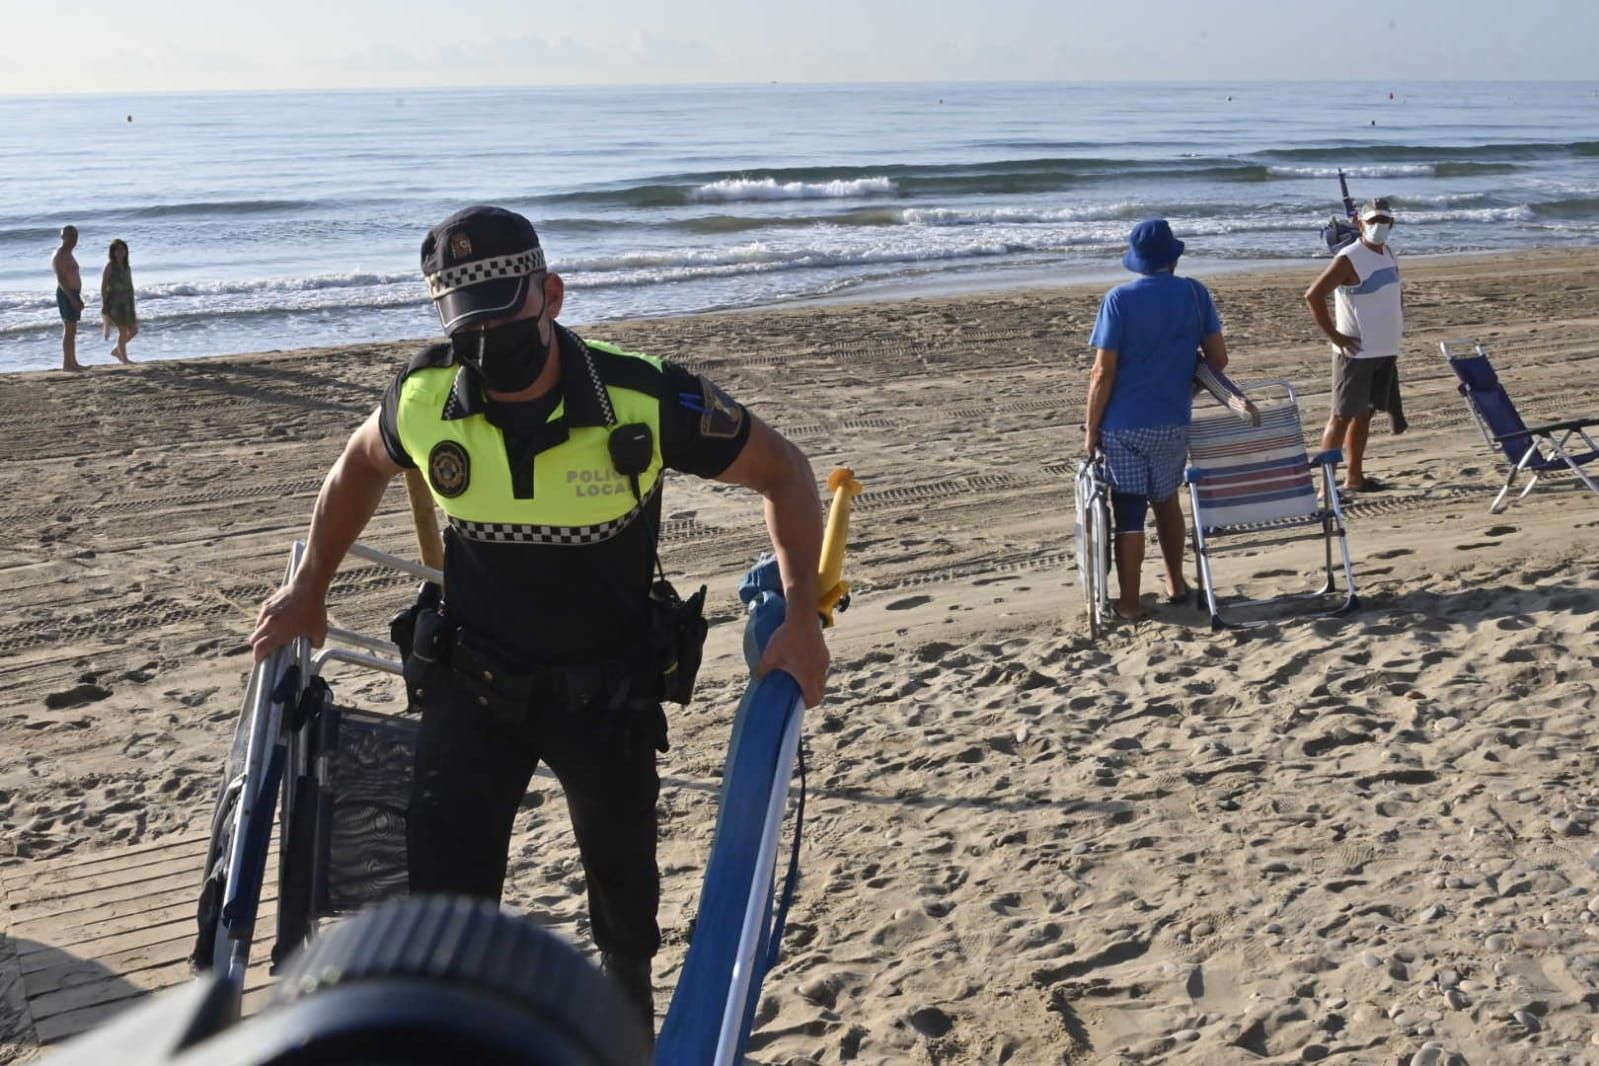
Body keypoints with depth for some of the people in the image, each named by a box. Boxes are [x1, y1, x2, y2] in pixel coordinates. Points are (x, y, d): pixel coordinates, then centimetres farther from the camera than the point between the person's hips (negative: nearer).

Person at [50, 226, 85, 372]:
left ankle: (72, 362, 17)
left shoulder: (68, 255, 19)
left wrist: (78, 298, 23)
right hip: (66, 294, -10)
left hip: (73, 295, 10)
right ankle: (67, 364, -12)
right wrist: (72, 297, -27)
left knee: (72, 330, 12)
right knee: (69, 330, -11)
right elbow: (60, 279, -20)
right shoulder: (59, 255, -12)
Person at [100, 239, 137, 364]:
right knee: (123, 331, -8)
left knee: (134, 330, 7)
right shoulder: (110, 266, -7)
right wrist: (104, 306, -15)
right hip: (114, 303, -7)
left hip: (126, 302, 7)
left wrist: (132, 306, 15)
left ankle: (117, 350, 24)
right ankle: (124, 359, -1)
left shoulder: (127, 268, 12)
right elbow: (103, 287, -9)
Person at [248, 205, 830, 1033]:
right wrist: (307, 590, 10)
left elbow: (782, 473, -11)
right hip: (473, 683, 1)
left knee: (625, 894, 19)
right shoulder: (423, 399, -16)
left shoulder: (646, 399, -24)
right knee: (443, 898, -10)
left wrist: (801, 617, -19)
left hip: (607, 692, -1)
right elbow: (360, 468, 9)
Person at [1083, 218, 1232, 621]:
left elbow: (1104, 372, -11)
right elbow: (1218, 359, 3)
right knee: (1166, 499, 23)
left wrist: (1091, 428, -4)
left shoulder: (1119, 300, -9)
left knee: (1129, 512, 3)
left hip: (1124, 425, -3)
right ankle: (1176, 583, 31)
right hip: (1174, 422, 3)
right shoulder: (1194, 293, 0)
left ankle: (1129, 603, 7)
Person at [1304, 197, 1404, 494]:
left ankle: (1354, 476, 20)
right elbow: (1313, 295, -20)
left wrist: (1397, 320, 13)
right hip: (1356, 353, -8)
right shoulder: (1349, 259, -14)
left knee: (1364, 413, 13)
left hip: (1386, 350, 8)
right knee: (1342, 415, -7)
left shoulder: (1387, 253, 10)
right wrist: (1334, 336, -19)